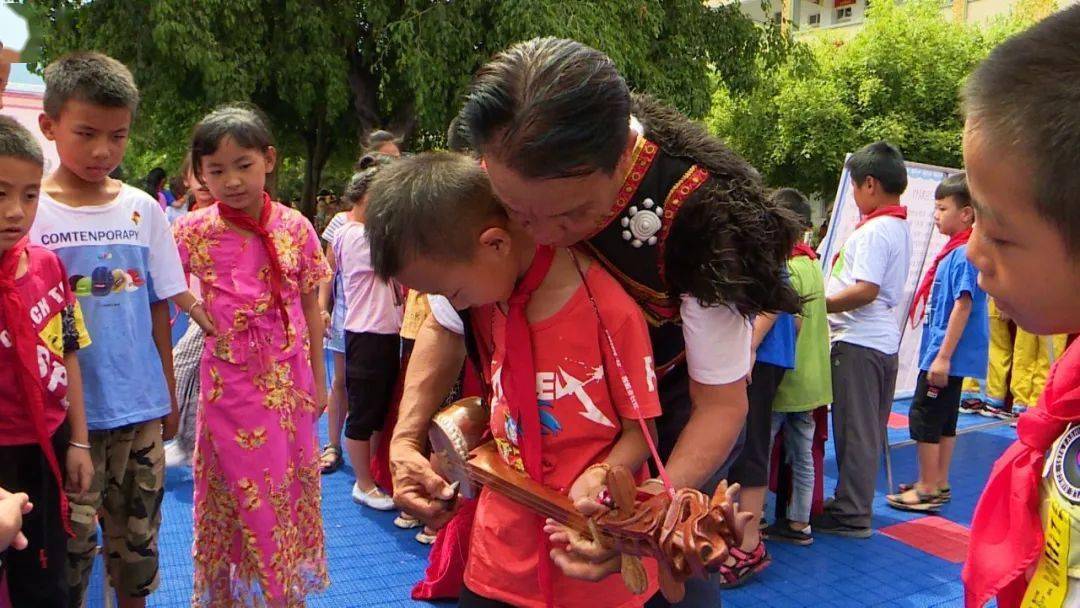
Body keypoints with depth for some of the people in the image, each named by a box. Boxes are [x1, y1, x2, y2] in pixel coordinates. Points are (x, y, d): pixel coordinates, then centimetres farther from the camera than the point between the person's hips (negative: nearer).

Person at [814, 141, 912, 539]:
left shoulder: (874, 231, -17)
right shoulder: (899, 227, 14)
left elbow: (865, 290, -25)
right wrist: (829, 299, 12)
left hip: (859, 341, -10)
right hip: (884, 338, 10)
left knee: (855, 430, -2)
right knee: (868, 431, 16)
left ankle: (850, 515, 7)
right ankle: (856, 501, 27)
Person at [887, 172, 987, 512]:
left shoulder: (964, 254, -18)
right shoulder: (955, 251, 12)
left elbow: (963, 305, -23)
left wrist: (943, 356, -24)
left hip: (947, 354, -10)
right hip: (946, 353, 10)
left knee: (924, 418, -3)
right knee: (944, 419, 16)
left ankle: (928, 490, 6)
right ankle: (938, 484, 26)